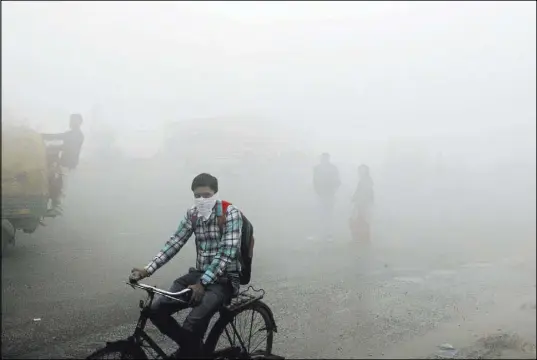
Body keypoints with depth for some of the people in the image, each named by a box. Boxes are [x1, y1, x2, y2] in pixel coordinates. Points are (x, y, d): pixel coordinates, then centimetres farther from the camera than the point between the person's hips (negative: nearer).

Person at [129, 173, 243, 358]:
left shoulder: (231, 213, -14)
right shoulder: (192, 214, 4)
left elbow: (227, 252, -22)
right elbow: (174, 243, 0)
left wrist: (202, 283, -30)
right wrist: (148, 269, -13)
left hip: (224, 279, -6)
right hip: (199, 274, 6)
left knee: (193, 323, -29)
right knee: (156, 309, -8)